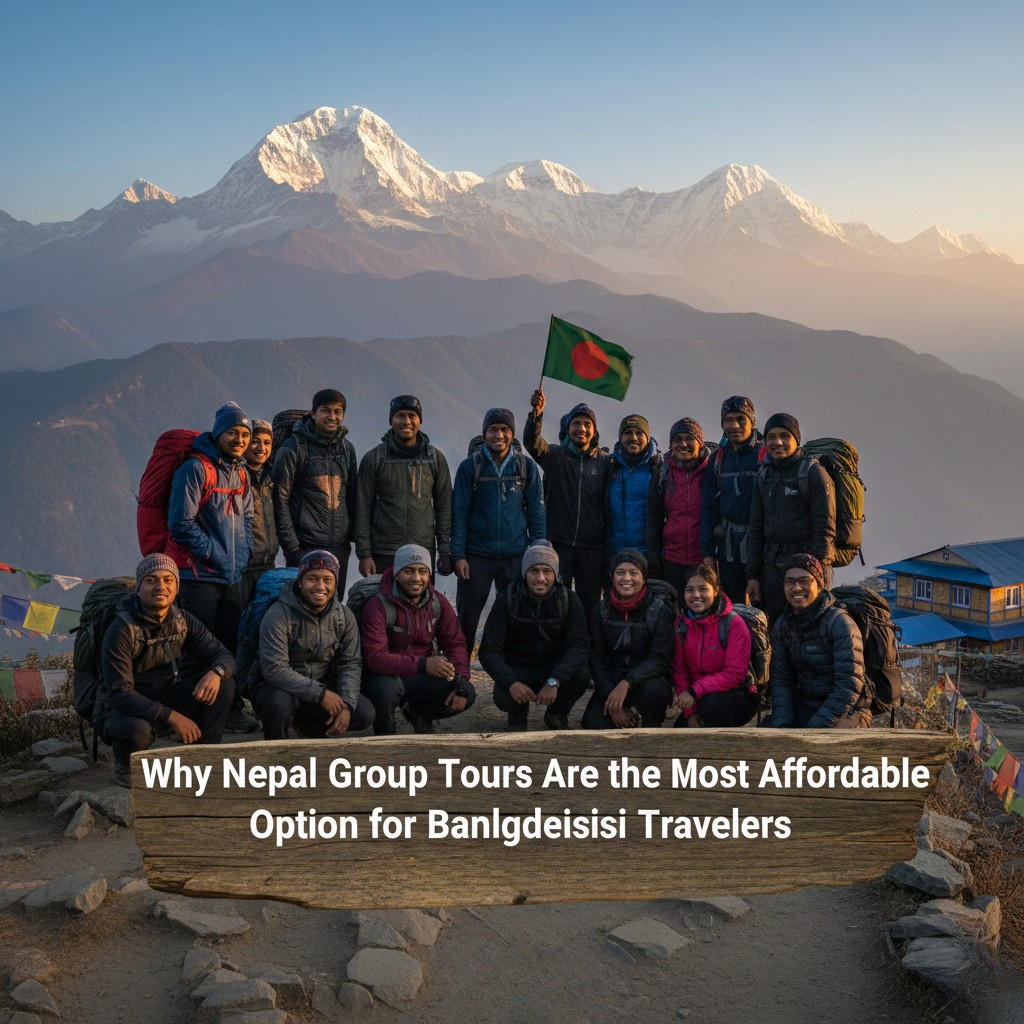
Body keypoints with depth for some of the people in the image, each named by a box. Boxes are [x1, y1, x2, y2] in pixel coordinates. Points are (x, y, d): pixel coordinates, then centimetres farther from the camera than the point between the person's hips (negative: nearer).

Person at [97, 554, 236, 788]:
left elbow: (224, 655, -3)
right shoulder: (121, 630, -22)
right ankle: (125, 767, -3)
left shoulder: (182, 620, -4)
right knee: (137, 730, -40)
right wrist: (170, 716, -35)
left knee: (224, 683, -15)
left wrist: (215, 673, -30)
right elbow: (119, 693, -27)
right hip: (120, 710, -5)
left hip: (166, 698, 5)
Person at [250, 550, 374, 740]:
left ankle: (309, 726, 13)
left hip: (322, 687, 5)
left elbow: (350, 664, -1)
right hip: (278, 688, -5)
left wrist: (347, 705, -18)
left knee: (365, 714, -16)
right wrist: (320, 694, -28)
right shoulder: (279, 615, -19)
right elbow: (275, 670, -26)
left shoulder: (345, 616, -2)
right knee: (279, 702, -39)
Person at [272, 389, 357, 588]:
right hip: (305, 547, -5)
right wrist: (291, 545, -11)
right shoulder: (294, 448, -6)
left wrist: (351, 535, 9)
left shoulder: (347, 448, 11)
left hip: (340, 547, 5)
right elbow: (280, 501, -7)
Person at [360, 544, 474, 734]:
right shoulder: (378, 606, -19)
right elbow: (375, 657, -28)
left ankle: (416, 713, 13)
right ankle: (383, 733, -5)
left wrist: (461, 683, -17)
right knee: (386, 688, -38)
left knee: (467, 694, -16)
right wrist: (423, 664, -41)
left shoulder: (438, 602, 0)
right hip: (388, 676, -5)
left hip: (422, 678, 5)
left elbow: (455, 644, 1)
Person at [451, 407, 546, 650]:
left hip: (516, 556, 1)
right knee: (467, 620, 4)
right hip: (477, 556, -1)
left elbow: (536, 511, 6)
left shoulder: (527, 466, 3)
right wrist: (458, 555, -6)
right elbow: (459, 513, 0)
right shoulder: (470, 466, -1)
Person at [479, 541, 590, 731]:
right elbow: (489, 649, -17)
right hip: (517, 670, -1)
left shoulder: (569, 600, -11)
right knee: (503, 698, -33)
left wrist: (553, 681, -39)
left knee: (581, 673, -31)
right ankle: (518, 713, 9)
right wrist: (512, 683, -35)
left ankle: (557, 714, 4)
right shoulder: (508, 599, -13)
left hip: (555, 668, 1)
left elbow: (580, 645, -23)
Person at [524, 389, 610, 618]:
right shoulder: (555, 456, 4)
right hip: (559, 544, -1)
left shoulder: (606, 461, 6)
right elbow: (532, 442, -16)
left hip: (593, 547, 1)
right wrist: (536, 413, -35)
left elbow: (611, 504, 3)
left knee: (590, 606, 7)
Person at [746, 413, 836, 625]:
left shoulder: (813, 473, -6)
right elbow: (756, 530, 15)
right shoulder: (764, 476, 13)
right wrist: (752, 575, 10)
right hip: (772, 566, 6)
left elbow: (825, 529, -10)